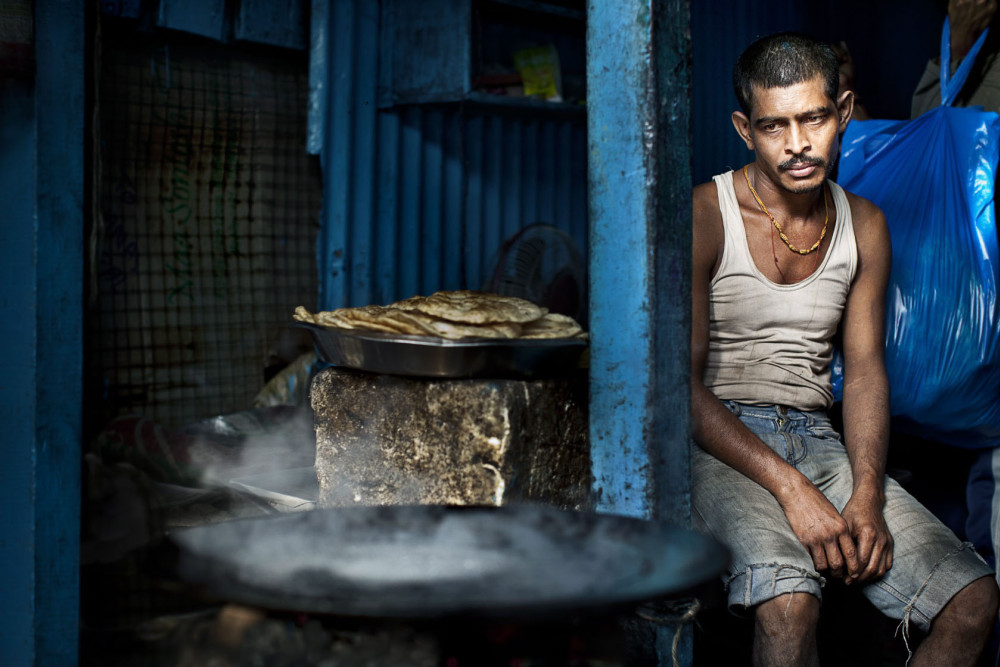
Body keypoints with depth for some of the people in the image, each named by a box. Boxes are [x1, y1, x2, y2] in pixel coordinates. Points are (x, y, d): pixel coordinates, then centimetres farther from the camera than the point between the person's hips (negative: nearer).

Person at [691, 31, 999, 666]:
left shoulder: (865, 225, 10)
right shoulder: (704, 216, -8)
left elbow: (865, 371, 8)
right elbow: (682, 384, -11)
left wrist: (867, 492, -10)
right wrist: (790, 488, -21)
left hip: (817, 439, 5)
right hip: (718, 442, -5)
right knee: (791, 602, -35)